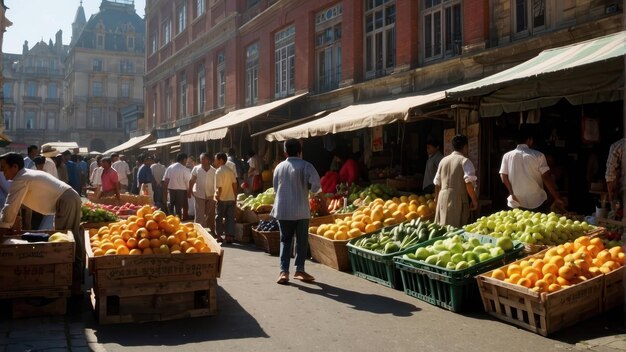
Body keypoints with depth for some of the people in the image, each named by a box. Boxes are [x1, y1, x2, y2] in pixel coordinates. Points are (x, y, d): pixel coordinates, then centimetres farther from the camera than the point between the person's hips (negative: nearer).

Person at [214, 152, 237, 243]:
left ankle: (219, 236, 14)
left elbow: (219, 187, -18)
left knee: (219, 217, 8)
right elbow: (235, 184, 7)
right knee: (230, 217, 6)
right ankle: (229, 236, 4)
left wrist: (217, 196, -8)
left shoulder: (218, 171, -13)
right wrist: (235, 196, 14)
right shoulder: (230, 170, 6)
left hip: (222, 199, -5)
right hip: (231, 198, 5)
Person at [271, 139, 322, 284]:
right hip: (300, 210, -4)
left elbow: (275, 187, 13)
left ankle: (284, 271, 2)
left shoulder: (279, 167, 6)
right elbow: (316, 183, -19)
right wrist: (315, 190, 2)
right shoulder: (305, 166, -8)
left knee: (285, 240, 10)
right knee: (301, 241, 9)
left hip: (282, 210, 4)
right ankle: (299, 270, 12)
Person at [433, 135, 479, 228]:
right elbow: (469, 183, -15)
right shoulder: (465, 161, -5)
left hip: (442, 196, 6)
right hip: (458, 198, -6)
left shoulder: (443, 160, 13)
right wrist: (474, 201, -8)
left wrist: (437, 200, 26)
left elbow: (437, 183, 17)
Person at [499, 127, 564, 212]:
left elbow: (503, 178, -3)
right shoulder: (538, 155, -6)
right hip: (537, 203, -2)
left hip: (515, 204, 2)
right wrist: (557, 197, -2)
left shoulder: (507, 156, 0)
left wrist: (513, 194, 8)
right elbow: (546, 178, -8)